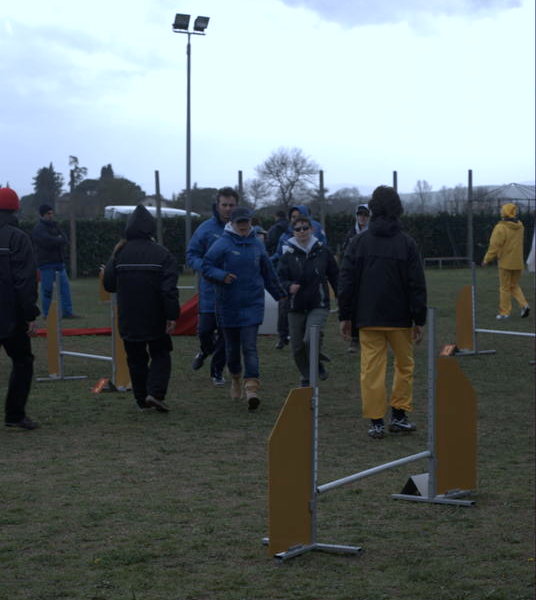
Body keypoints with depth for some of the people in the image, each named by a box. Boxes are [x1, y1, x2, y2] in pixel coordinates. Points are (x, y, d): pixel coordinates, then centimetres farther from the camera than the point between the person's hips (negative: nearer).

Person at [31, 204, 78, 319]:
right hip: (46, 263, -7)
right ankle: (47, 313, 4)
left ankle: (67, 312, 7)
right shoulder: (38, 229, -7)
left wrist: (56, 241, -11)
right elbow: (48, 241, -21)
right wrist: (59, 240, -6)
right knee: (47, 289, -4)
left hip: (59, 262, 7)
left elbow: (64, 240, 9)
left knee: (65, 287, 3)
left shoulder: (54, 226, 17)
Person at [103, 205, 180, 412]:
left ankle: (142, 399, 14)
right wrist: (172, 315, -13)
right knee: (160, 355, 10)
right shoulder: (162, 254, -9)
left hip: (129, 320, 2)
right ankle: (156, 392, -8)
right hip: (155, 319, -2)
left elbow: (108, 284, 4)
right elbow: (169, 288, -15)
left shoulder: (120, 254, -2)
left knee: (136, 358, 13)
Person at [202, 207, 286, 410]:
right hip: (228, 305, -1)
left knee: (250, 347, -10)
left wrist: (280, 295, 27)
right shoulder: (222, 244, -4)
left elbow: (268, 273, 21)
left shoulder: (257, 245, 8)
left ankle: (252, 387, -17)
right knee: (232, 346, 12)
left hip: (252, 304, 1)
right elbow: (207, 267, -4)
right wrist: (222, 276, -23)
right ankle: (235, 378, 36)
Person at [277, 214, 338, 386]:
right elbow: (280, 278, -2)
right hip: (296, 307, 2)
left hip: (319, 305, -2)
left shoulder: (322, 251, 0)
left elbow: (334, 276, 9)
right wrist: (289, 287, -23)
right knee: (297, 347, 5)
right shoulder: (288, 254, -1)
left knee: (310, 339, -21)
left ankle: (317, 365, 10)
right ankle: (306, 377, 29)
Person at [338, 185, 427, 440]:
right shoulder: (406, 243, -3)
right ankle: (399, 415, 14)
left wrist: (345, 316, 8)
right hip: (399, 317, -1)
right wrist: (419, 320, 2)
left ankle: (376, 421, 2)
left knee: (371, 368, 2)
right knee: (404, 364, 15)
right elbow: (417, 284, -3)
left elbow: (346, 280, 1)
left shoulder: (359, 242, 1)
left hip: (368, 317, 1)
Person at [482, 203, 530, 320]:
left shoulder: (501, 228, -17)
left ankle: (504, 312, 9)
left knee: (505, 288, 5)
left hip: (506, 262, -5)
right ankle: (524, 305, 0)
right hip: (518, 262, 5)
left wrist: (487, 259, -5)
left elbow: (495, 246, -15)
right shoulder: (520, 226, 3)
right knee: (514, 285, 18)